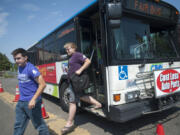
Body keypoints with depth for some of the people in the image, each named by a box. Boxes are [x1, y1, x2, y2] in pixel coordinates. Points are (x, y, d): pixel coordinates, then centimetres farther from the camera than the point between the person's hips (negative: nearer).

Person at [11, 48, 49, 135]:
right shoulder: (19, 68, 8)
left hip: (31, 102, -8)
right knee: (18, 125, 18)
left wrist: (33, 99, -26)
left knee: (39, 124, 7)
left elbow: (42, 84, -23)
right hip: (21, 102, 8)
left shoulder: (31, 68, -18)